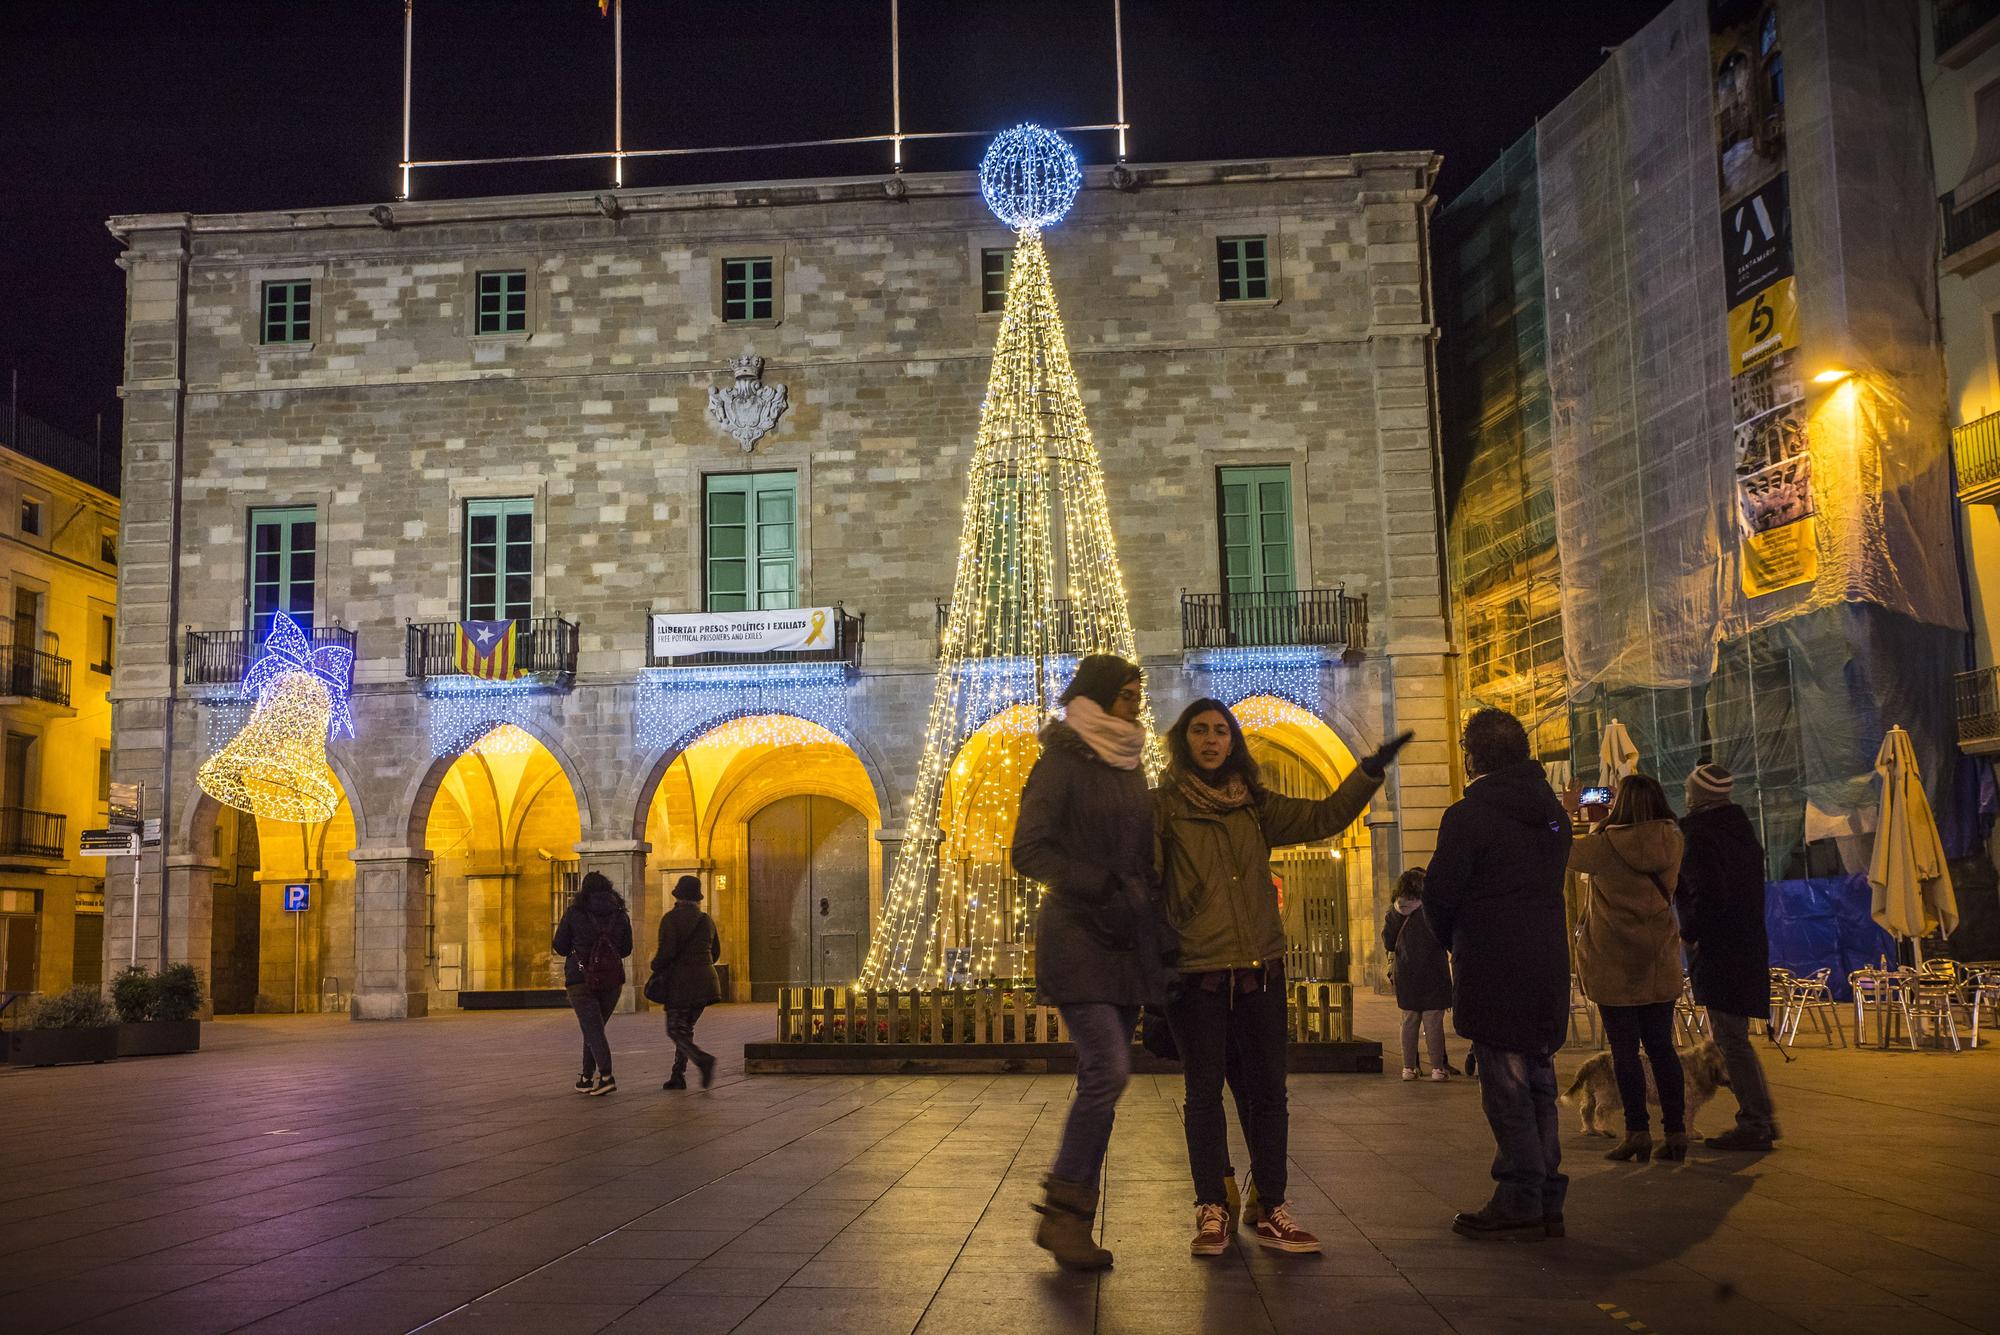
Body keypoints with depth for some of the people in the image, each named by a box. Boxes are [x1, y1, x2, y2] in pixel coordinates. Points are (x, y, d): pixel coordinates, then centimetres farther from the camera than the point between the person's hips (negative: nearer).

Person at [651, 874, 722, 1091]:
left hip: (680, 983, -6)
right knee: (685, 1028, 15)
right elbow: (715, 953, 17)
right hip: (705, 981, 6)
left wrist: (656, 968, 2)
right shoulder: (707, 920, 10)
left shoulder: (671, 918, -8)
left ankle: (703, 1060, -23)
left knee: (675, 1030, -1)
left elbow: (667, 951, -17)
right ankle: (677, 1076, 12)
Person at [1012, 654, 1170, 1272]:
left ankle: (1070, 1223, 12)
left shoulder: (1128, 766, 16)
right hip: (1077, 938, -7)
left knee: (1102, 1079, 5)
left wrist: (1148, 904, 10)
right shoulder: (1062, 764, -7)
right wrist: (1099, 884, -21)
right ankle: (1063, 1213, -4)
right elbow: (1028, 851, -14)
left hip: (1126, 942, 7)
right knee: (1109, 1069, -17)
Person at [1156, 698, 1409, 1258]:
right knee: (1205, 1093, 3)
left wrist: (1370, 772, -2)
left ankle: (1269, 1210, 16)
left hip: (1260, 970, 4)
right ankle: (1212, 1211, 13)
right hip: (1197, 973, -4)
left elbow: (1323, 817, 9)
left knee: (1268, 1091, 6)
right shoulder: (1165, 805, -1)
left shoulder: (1254, 805, 12)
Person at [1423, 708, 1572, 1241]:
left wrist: (1451, 938, 10)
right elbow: (1549, 881, 16)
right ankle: (1547, 1201, 18)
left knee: (1506, 1087, -2)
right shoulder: (1553, 812, 11)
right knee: (1538, 1085, 13)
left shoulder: (1468, 816, -13)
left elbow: (1440, 893, -11)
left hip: (1493, 972, -8)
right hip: (1548, 964, 8)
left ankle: (1520, 1202, 1)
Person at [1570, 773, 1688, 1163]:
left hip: (1614, 963, -4)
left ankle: (1638, 1133, 2)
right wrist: (1606, 825, 19)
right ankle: (1676, 1132, 10)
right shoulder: (1674, 843, -2)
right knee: (1661, 1046, 10)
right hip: (1660, 962, 4)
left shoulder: (1605, 846, -14)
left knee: (1624, 1049, 2)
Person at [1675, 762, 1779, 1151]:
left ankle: (1754, 1124, -2)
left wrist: (1688, 933, -10)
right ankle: (1761, 1116, 22)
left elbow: (1708, 895, -24)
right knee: (1736, 1038, 18)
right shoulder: (1742, 831, 13)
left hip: (1718, 953, -9)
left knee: (1730, 1040, -4)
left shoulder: (1699, 838, -15)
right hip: (1749, 946, 9)